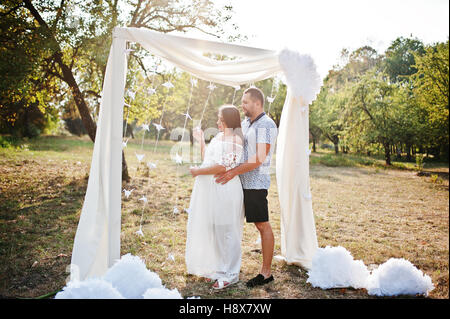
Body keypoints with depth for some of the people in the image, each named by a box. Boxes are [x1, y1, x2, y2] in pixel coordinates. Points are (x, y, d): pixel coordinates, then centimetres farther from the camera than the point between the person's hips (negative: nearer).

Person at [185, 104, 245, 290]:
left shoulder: (234, 139, -12)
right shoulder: (218, 137, 17)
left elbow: (223, 167, -21)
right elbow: (207, 160, 25)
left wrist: (198, 171, -13)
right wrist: (201, 141, 20)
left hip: (224, 190, -9)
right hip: (209, 190, 9)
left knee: (224, 231, -1)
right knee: (211, 229, 14)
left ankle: (229, 274, 12)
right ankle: (216, 269, 29)